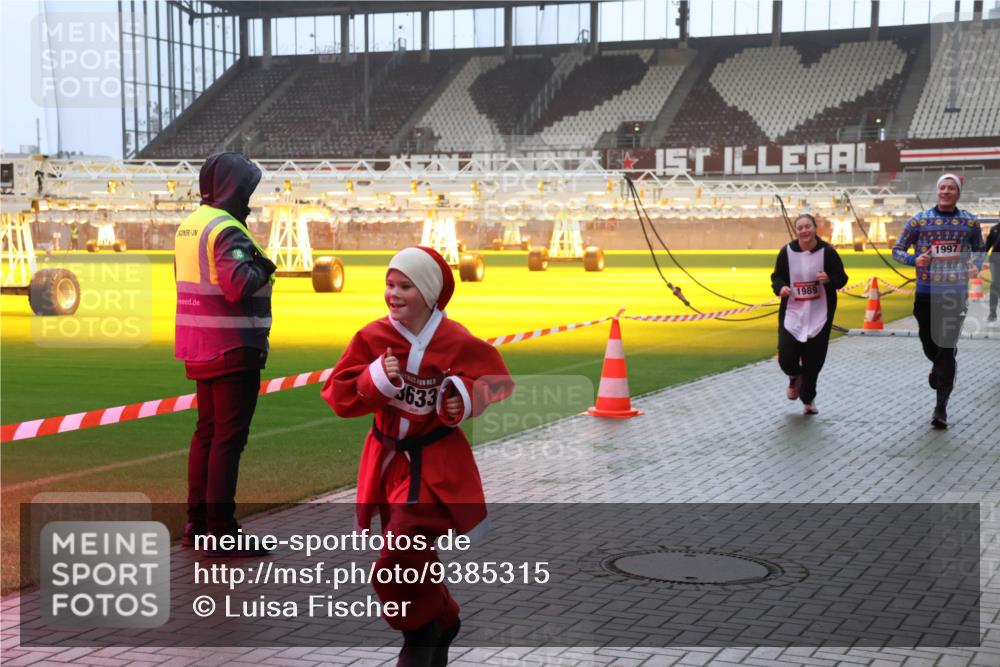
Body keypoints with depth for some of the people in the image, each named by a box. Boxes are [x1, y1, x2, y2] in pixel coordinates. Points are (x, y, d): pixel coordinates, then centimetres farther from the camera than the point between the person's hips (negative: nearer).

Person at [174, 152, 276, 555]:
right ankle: (220, 532, -3)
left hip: (200, 350, 9)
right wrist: (263, 267, -10)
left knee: (207, 431, 17)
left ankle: (197, 522, 24)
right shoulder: (227, 230, -17)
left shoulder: (189, 225, 12)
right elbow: (238, 286, -29)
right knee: (228, 438, -5)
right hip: (233, 349, -9)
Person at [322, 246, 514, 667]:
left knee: (397, 567, -14)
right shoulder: (372, 338, -7)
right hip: (388, 459, 4)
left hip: (436, 465, -4)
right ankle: (443, 621, 43)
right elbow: (338, 395, -8)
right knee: (412, 562, 16)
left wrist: (467, 399, -18)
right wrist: (375, 380, -24)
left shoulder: (457, 343, -14)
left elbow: (495, 381, 1)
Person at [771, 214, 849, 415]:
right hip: (792, 313, 1)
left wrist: (829, 279, -23)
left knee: (814, 361, 4)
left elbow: (842, 278, -1)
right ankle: (795, 377, 30)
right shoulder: (787, 252, -3)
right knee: (786, 358, -9)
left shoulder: (827, 251, -6)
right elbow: (776, 277, 8)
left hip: (819, 315, 0)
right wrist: (780, 287, -14)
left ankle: (808, 399, 28)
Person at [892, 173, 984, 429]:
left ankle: (941, 407, -2)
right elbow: (897, 250, 5)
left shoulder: (970, 222, 2)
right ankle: (939, 367, 51)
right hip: (926, 292, 1)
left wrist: (975, 266, -4)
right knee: (928, 342, 14)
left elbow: (978, 249, 18)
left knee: (947, 348, -7)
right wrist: (914, 259, -15)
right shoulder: (919, 220, 0)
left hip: (956, 293, -1)